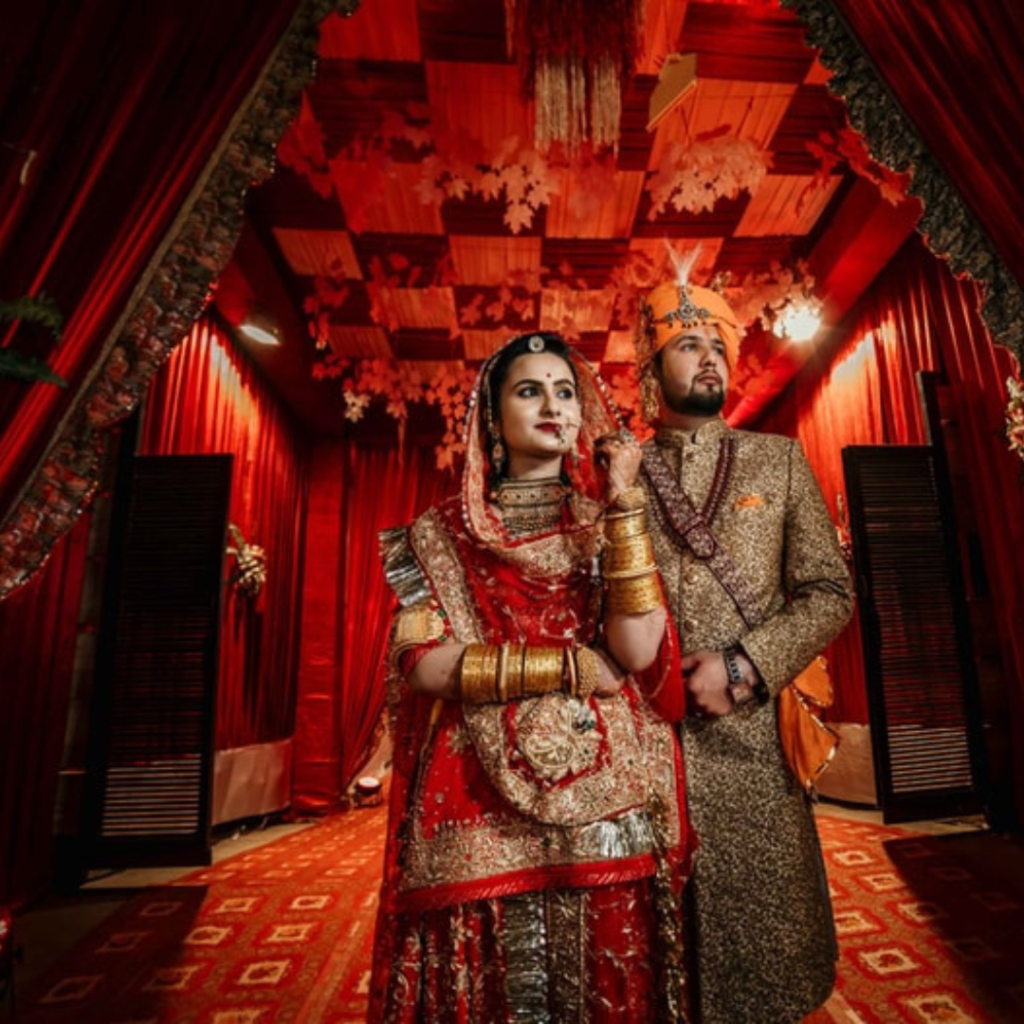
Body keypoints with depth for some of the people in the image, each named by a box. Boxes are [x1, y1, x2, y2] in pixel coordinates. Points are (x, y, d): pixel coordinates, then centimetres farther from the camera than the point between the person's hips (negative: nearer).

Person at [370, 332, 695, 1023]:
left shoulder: (609, 521, 5)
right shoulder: (443, 536, 2)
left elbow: (637, 650, -11)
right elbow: (423, 664, -10)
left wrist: (621, 502, -12)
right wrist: (572, 666, -12)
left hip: (605, 804, 2)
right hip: (483, 814, -1)